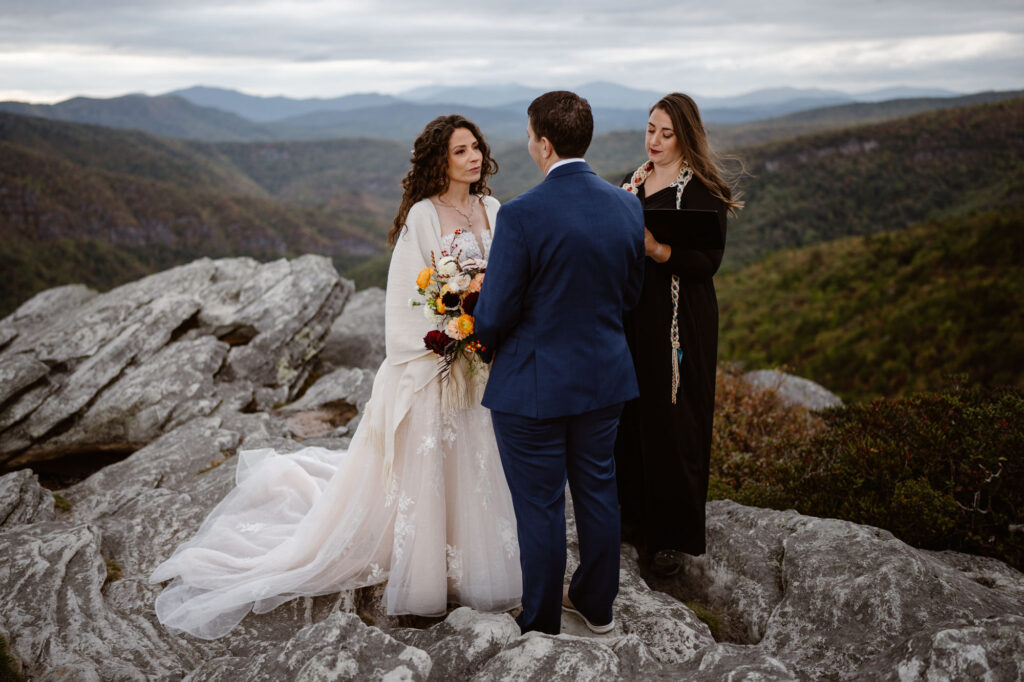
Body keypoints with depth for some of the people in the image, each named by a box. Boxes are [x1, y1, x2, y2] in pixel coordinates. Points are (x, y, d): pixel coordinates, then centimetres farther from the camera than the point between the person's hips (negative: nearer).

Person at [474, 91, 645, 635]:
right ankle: (597, 605, 38)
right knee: (597, 492, 20)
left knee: (540, 508, 10)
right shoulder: (628, 207, -4)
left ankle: (541, 625, 27)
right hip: (604, 378, 6)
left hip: (532, 386, -5)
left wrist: (484, 342, 4)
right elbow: (628, 293, 8)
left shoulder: (521, 216, -22)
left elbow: (494, 317, -18)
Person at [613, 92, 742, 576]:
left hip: (679, 323, -6)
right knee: (630, 415, 8)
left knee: (672, 422, -1)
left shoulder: (702, 191, -6)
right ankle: (636, 514, 24)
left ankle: (673, 535, 11)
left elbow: (708, 262, -14)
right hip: (632, 316, 6)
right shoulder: (633, 183, 13)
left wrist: (658, 249, -28)